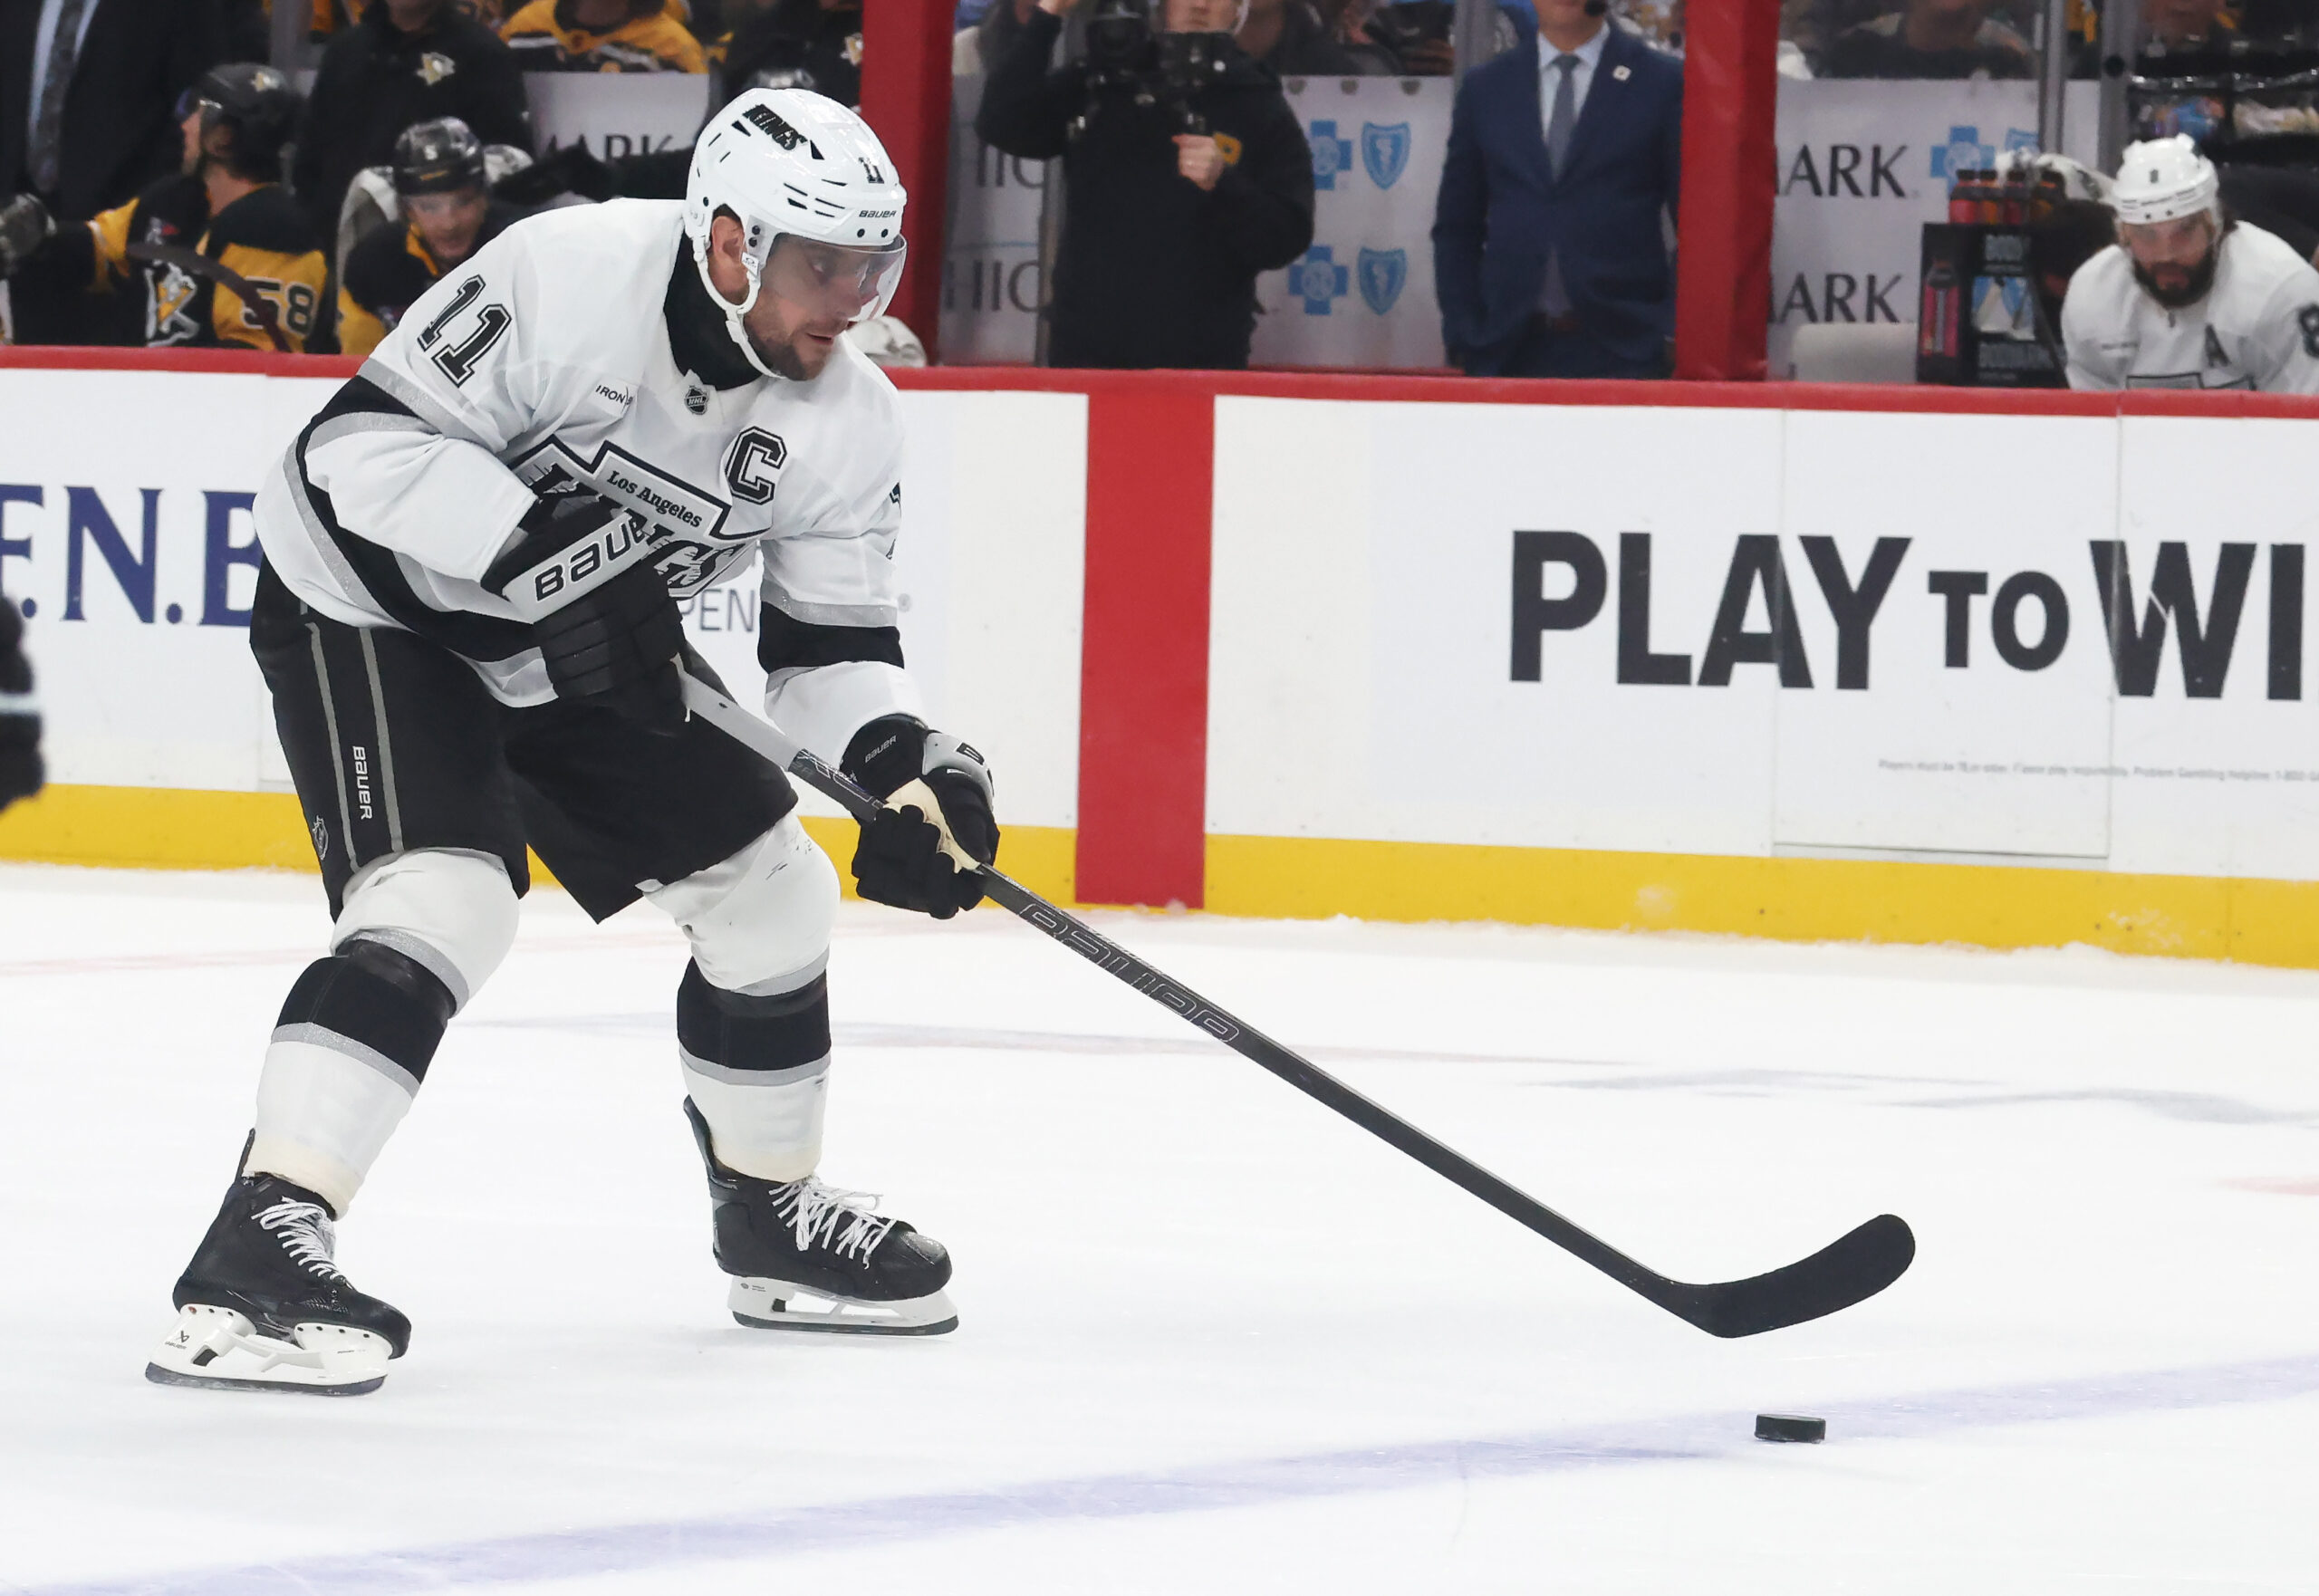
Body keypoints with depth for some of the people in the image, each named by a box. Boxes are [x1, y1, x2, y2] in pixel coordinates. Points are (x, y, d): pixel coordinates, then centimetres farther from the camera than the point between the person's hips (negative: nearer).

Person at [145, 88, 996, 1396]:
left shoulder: (848, 421, -9)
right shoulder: (569, 277, -29)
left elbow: (829, 643, -3)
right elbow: (365, 440, -29)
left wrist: (910, 768, -22)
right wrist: (550, 560, -37)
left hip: (574, 652, 8)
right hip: (373, 607, -8)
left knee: (772, 890, 10)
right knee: (446, 900, -28)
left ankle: (771, 1217, 32)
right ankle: (257, 1257, -36)